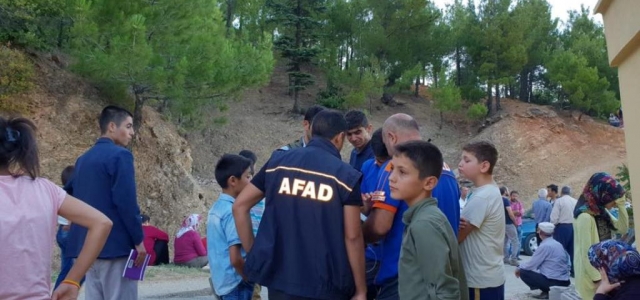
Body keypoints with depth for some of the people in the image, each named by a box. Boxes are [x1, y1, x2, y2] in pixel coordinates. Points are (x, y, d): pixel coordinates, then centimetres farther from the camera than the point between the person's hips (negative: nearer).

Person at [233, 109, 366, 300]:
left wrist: (253, 254, 10)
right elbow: (352, 236, -9)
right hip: (326, 285, -3)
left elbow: (240, 206, 4)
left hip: (280, 278, 3)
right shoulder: (346, 175, -6)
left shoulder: (278, 161, 4)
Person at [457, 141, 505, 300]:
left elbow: (456, 237, -18)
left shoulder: (481, 198, -22)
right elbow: (468, 232, 9)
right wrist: (462, 224, -11)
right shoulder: (491, 192, 9)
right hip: (489, 277, 10)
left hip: (481, 280, -10)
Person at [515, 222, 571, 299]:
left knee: (523, 272, -1)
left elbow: (531, 264, -10)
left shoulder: (544, 246, -14)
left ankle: (547, 291, -4)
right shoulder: (557, 244, 11)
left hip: (554, 282, -8)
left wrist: (519, 267, 10)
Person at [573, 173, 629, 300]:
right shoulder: (585, 217, -23)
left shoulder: (602, 212, 4)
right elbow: (586, 253, -22)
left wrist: (621, 206, -1)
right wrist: (598, 279, -18)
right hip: (592, 275, -8)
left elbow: (623, 228, 11)